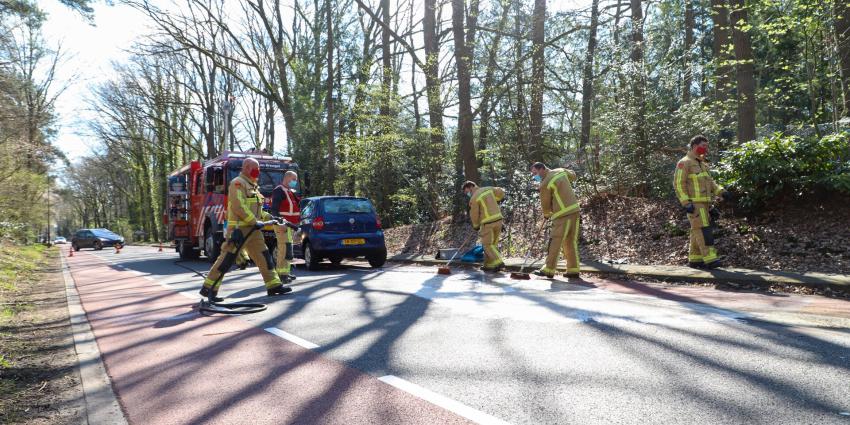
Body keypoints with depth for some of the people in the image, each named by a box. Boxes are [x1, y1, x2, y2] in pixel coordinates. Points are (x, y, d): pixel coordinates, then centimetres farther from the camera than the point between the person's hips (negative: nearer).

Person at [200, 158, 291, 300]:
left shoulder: (252, 186, 20)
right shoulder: (238, 183, -9)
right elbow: (238, 207, -20)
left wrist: (269, 217, 13)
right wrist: (255, 222, -19)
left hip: (252, 230, 9)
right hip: (239, 229, -9)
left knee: (263, 256, 7)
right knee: (227, 259, -7)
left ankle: (274, 285, 11)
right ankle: (208, 288, 0)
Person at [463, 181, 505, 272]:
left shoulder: (474, 198, -11)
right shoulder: (488, 189, 7)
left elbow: (474, 215, -4)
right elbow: (501, 192, 17)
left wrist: (476, 226, 13)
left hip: (488, 223, -7)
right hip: (498, 220, 7)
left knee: (487, 245, 4)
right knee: (493, 244, 14)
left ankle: (498, 263, -8)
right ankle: (489, 265, 17)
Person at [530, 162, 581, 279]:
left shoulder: (545, 184, -12)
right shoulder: (561, 171, 8)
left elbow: (545, 203, -1)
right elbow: (573, 176, 30)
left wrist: (546, 214, 18)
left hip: (563, 215, -8)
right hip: (575, 210, 8)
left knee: (555, 242, -3)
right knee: (571, 242, 11)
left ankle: (549, 270, 0)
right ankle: (573, 270, 13)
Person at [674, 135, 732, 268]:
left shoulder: (702, 163, 21)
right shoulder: (684, 163, -7)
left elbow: (710, 182, 22)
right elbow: (678, 184, -13)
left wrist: (721, 192, 6)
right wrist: (686, 203, -20)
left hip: (704, 203, 9)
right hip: (694, 204, -9)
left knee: (698, 231, 9)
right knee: (703, 229, -14)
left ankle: (694, 259, 14)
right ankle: (709, 259, -16)